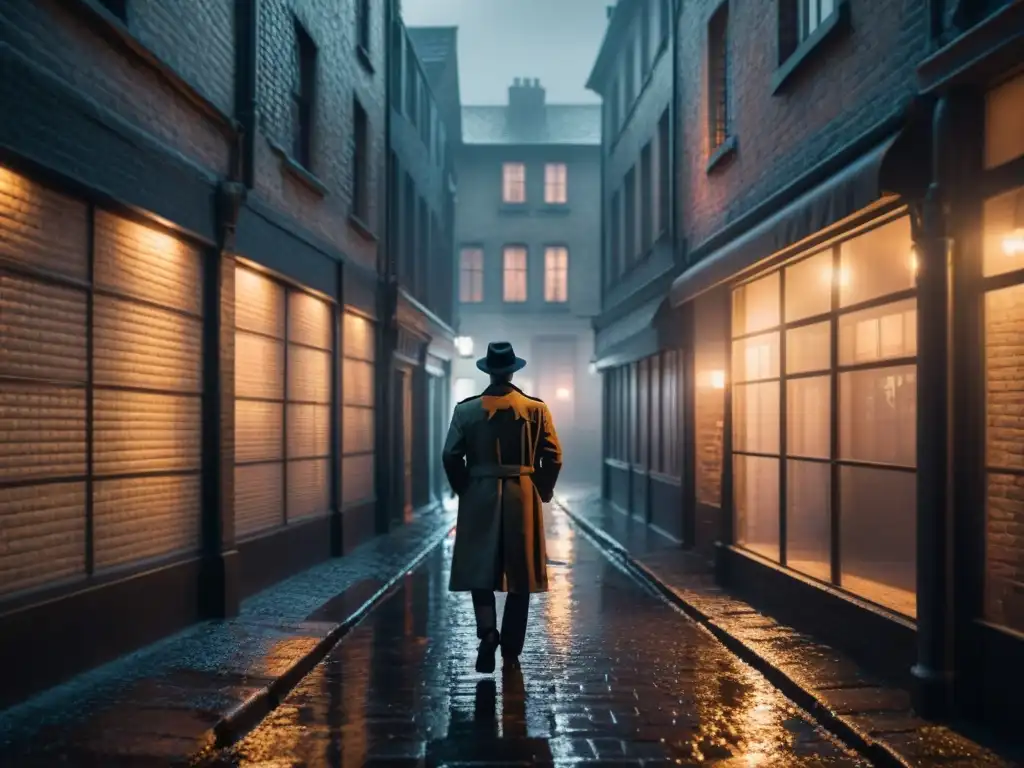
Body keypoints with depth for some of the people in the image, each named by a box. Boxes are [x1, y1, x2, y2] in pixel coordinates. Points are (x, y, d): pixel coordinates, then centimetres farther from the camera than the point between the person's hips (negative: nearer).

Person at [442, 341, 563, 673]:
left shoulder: (466, 409, -3)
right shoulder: (536, 409, -2)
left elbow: (450, 456, -5)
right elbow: (553, 458, -3)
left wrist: (464, 490, 9)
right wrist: (541, 493, 9)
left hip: (479, 499, 0)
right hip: (523, 499, 0)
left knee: (479, 570, 11)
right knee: (520, 576, 9)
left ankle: (487, 630, -11)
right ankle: (511, 653, 13)